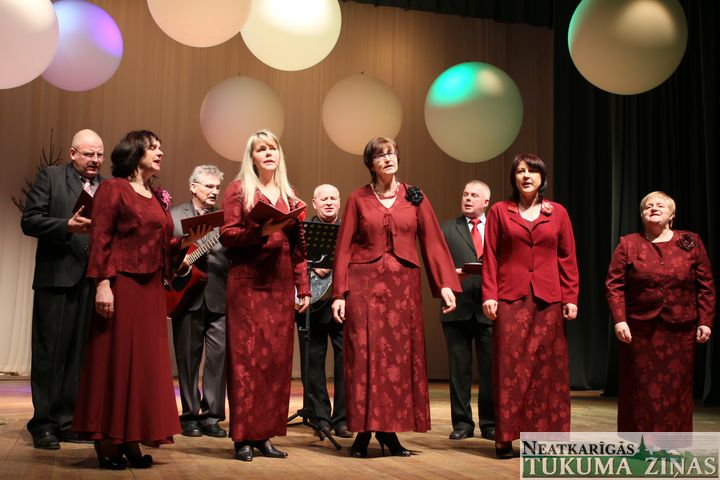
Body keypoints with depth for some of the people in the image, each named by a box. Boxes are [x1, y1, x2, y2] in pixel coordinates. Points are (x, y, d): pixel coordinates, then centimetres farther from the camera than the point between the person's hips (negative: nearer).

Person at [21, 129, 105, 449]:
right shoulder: (50, 177, 4)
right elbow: (29, 221, -4)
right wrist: (67, 226, -17)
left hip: (94, 279, 3)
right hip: (57, 277, -3)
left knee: (80, 353, 6)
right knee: (50, 352, 2)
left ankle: (67, 420, 14)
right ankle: (43, 423, 10)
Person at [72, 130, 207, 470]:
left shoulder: (159, 198, 17)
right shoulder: (113, 189, -3)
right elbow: (100, 239, -10)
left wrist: (184, 243, 0)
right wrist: (102, 284, -19)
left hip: (151, 289, 7)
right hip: (121, 286, -7)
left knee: (147, 360, 6)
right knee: (115, 357, -4)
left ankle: (131, 439, 13)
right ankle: (106, 441, 4)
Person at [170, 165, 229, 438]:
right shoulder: (174, 216, 8)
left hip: (219, 297, 1)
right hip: (187, 295, -1)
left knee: (219, 354, -3)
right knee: (188, 357, 6)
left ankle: (211, 416, 6)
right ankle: (190, 416, 16)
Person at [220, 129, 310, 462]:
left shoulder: (289, 195, 16)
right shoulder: (238, 189, 4)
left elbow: (298, 246, 14)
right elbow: (226, 235, -4)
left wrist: (303, 287, 8)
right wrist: (261, 231, -19)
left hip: (281, 285, 4)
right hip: (247, 283, -4)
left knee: (278, 358, 3)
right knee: (246, 356, -5)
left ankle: (266, 434, 11)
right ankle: (243, 436, 1)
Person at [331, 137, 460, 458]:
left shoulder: (414, 197, 8)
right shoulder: (358, 199, 4)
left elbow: (432, 241, 3)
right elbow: (344, 248, 2)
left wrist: (445, 284, -6)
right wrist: (339, 294, -5)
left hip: (404, 285, 2)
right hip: (364, 284, -2)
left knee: (400, 355, 3)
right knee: (366, 355, -3)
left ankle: (389, 429, 13)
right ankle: (363, 431, 6)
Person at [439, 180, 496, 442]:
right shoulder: (447, 229, 10)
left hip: (490, 308, 0)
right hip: (458, 308, 0)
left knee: (491, 370, 4)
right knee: (459, 369, 5)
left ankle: (490, 424, 15)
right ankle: (462, 423, 15)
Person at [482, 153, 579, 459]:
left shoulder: (558, 212, 11)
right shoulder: (499, 211, 8)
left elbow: (568, 259, 9)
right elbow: (490, 257, 3)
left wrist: (571, 298, 1)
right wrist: (489, 295, -6)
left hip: (549, 300, 2)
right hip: (510, 299, -1)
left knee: (547, 367, 2)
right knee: (509, 366, -2)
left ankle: (545, 434, 10)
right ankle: (506, 438, 4)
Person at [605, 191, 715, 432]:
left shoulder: (691, 242, 6)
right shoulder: (628, 244, 3)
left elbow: (706, 286, 5)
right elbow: (614, 285, -3)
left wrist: (705, 321, -1)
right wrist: (619, 320, -13)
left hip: (680, 330, 1)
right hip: (639, 329, -1)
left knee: (676, 388, 6)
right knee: (641, 389, 3)